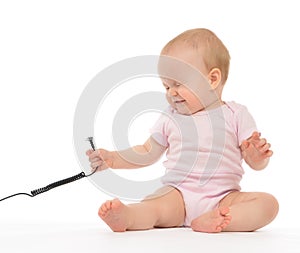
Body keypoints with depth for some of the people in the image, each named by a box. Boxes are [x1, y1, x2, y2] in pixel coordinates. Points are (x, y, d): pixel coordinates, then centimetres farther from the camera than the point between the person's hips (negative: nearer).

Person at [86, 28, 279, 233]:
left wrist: (258, 155, -20)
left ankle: (211, 221, -43)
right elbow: (147, 153, 24)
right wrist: (112, 158, 12)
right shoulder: (170, 118, 14)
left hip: (222, 198, 0)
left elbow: (256, 164, 4)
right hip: (178, 195, 1)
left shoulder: (236, 114, 5)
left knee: (268, 203, -25)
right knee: (151, 206, -30)